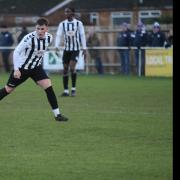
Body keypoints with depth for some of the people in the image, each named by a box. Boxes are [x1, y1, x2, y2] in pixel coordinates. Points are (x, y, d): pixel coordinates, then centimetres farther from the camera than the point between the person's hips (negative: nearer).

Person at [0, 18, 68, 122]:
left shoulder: (49, 38, -9)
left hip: (36, 68, 4)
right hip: (22, 68, -4)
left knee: (48, 87, -12)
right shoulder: (29, 38, -26)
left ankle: (57, 114, -8)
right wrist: (16, 69, -23)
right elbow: (16, 52, -19)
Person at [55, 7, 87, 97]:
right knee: (65, 69, 1)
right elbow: (58, 35, -4)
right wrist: (57, 46, -19)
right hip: (66, 49, 3)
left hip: (75, 49, -3)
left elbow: (82, 36, 0)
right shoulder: (62, 24, 2)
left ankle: (73, 89, -4)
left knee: (72, 68, -18)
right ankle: (66, 91, 8)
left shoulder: (78, 23, -2)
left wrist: (84, 49, -3)